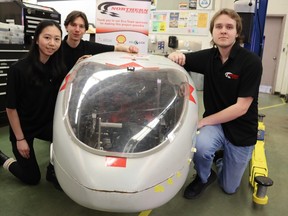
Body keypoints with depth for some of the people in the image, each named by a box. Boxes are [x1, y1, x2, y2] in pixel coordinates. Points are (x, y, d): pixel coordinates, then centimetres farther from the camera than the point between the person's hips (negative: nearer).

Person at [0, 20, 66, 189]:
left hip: (47, 124, 4)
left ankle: (53, 171, -2)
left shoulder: (59, 68, -8)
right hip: (23, 128, -3)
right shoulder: (19, 69, -22)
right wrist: (20, 139, -12)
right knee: (32, 178, 7)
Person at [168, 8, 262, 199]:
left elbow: (241, 107, -21)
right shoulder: (208, 56, -7)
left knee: (229, 188, 11)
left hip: (241, 130, -1)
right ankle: (204, 177, 1)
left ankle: (224, 156, 42)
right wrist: (174, 56, -23)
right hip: (214, 123, 2)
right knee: (200, 146, -34)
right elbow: (180, 60, 2)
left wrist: (204, 121, -21)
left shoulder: (251, 61, -19)